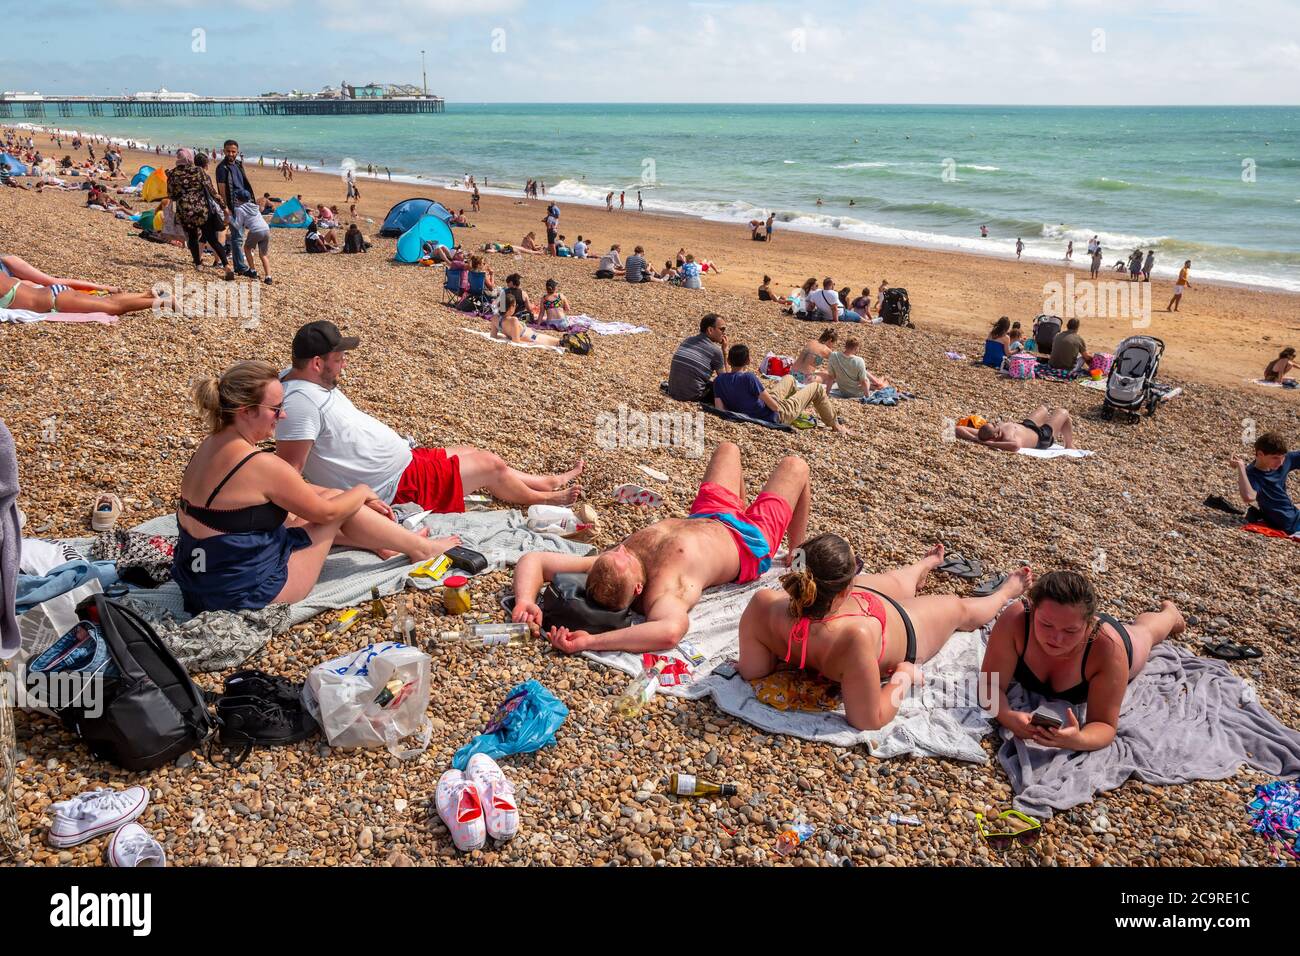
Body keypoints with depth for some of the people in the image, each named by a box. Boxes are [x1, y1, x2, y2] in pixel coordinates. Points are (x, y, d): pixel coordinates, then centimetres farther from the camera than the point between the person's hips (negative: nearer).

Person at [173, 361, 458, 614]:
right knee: (334, 504, 3)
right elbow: (325, 511, -11)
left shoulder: (213, 445, 3)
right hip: (247, 594, -8)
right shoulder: (260, 464, -26)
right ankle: (421, 549, 21)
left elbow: (296, 490, 13)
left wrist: (359, 499, 15)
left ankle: (379, 542, 40)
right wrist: (362, 491, 9)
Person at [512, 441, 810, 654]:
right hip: (751, 543, -5)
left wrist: (525, 601, -53)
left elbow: (533, 559, -35)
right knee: (794, 465, 16)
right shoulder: (663, 592, -50)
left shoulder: (603, 570, -35)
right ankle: (797, 560, 43)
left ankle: (741, 505, 59)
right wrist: (589, 642, -71)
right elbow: (671, 631, -74)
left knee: (729, 447, 27)